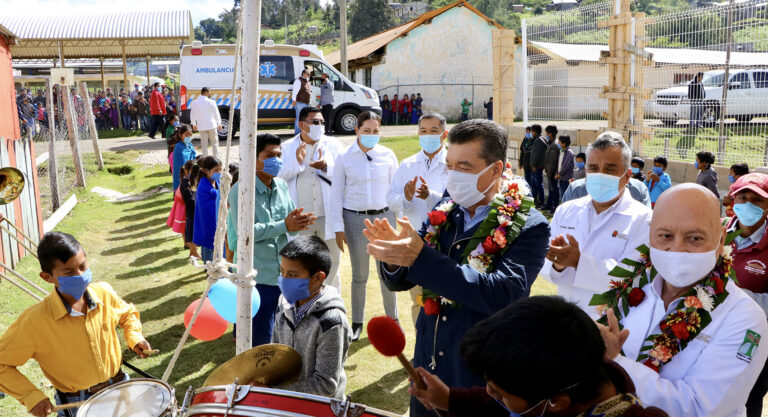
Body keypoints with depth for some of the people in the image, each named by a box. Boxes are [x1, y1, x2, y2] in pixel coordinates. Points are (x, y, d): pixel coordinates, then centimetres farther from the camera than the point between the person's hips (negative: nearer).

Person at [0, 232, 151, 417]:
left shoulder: (104, 293, -10)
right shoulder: (35, 321, -22)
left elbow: (128, 314, 12)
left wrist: (134, 338, -5)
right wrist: (31, 396, -20)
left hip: (119, 386, 3)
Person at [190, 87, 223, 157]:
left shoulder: (194, 102, 3)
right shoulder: (211, 102, -9)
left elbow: (192, 115, 11)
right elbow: (216, 114, -6)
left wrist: (194, 124, 25)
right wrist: (219, 124, 6)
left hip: (201, 127, 3)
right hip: (211, 126, -3)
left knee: (204, 144, 7)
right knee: (214, 143, 8)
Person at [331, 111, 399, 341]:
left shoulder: (388, 155, 3)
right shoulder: (344, 157, 1)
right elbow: (336, 193, 3)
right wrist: (338, 227, -1)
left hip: (384, 216, 1)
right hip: (355, 219, -1)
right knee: (359, 275, 6)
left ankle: (392, 318, 23)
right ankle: (357, 323, 21)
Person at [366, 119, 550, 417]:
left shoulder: (529, 227, -16)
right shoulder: (444, 212, -1)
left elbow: (503, 294, -31)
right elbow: (400, 281, 3)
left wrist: (420, 258, -35)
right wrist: (393, 255, -21)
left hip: (482, 382, -4)